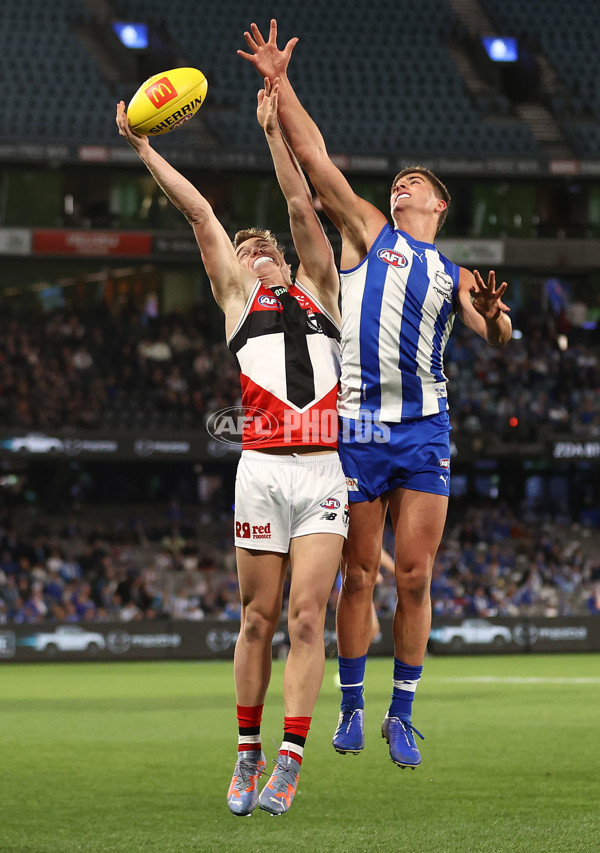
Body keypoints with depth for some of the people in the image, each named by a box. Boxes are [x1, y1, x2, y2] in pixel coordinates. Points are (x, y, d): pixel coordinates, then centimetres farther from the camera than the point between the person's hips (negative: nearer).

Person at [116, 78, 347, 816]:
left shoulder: (317, 289, 20)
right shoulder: (235, 299, 16)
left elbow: (302, 209, 15)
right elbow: (198, 211, 16)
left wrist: (273, 130, 17)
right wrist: (141, 146, 16)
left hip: (325, 471, 1)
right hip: (263, 468, -1)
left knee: (306, 618, -6)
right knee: (259, 617, 2)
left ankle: (289, 761, -7)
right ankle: (248, 754, 13)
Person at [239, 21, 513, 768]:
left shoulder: (453, 275, 18)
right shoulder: (366, 231, 12)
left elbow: (496, 338, 4)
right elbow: (314, 157, 4)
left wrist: (493, 314, -19)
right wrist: (279, 83, -3)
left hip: (425, 428, 2)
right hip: (357, 426, -2)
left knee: (415, 577, -2)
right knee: (359, 576, 1)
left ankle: (402, 714, 7)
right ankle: (352, 707, 13)